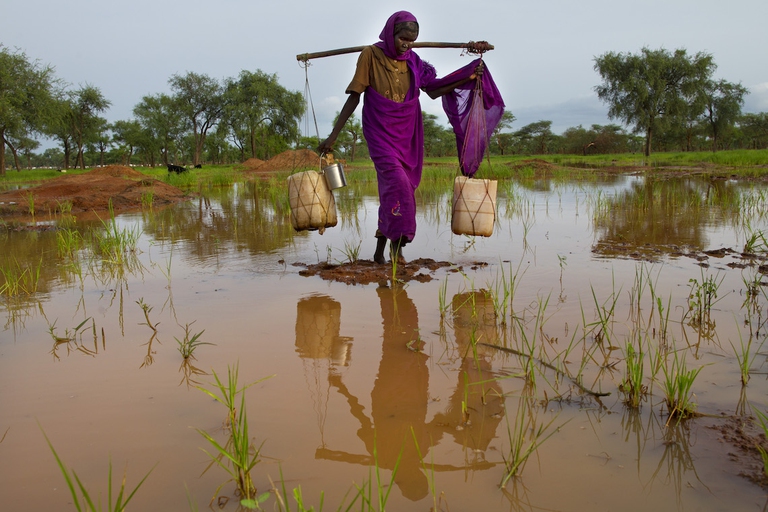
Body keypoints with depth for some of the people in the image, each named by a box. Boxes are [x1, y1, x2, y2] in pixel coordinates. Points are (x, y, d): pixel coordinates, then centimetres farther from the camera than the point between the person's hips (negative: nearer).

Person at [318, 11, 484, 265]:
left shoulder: (413, 61, 5)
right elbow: (354, 98, -6)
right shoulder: (371, 55, -7)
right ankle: (397, 241, -11)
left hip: (407, 136, 4)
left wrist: (468, 78, 0)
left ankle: (381, 249, 13)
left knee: (392, 190, 4)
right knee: (397, 184, -22)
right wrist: (333, 136, -8)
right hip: (380, 134, -4)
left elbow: (434, 90, 10)